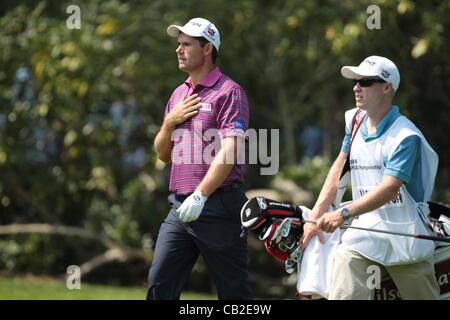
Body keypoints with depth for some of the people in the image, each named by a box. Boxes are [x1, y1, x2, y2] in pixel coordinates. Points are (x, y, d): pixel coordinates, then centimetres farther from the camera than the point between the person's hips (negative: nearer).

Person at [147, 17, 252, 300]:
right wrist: (169, 122, 4)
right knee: (159, 284, -2)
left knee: (234, 291, -2)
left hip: (217, 206, -7)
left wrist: (200, 195, -26)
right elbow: (164, 155, 23)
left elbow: (229, 152, -17)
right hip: (180, 207, 7)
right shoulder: (179, 95, 19)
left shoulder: (229, 92, -6)